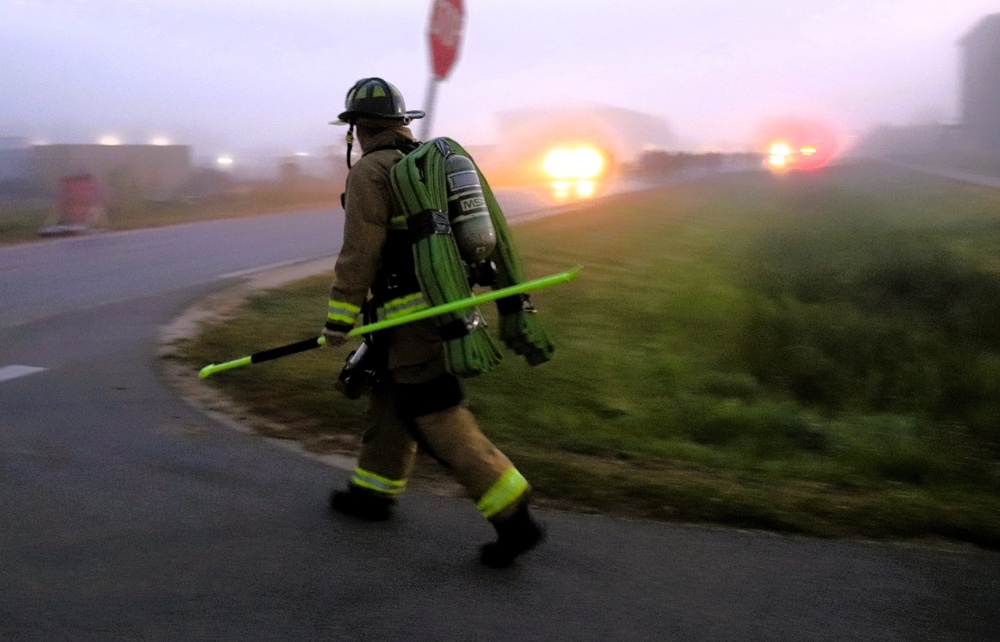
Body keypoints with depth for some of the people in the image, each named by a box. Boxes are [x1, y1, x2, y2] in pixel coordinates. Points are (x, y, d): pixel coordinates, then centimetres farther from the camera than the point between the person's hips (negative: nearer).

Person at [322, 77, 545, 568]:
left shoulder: (370, 172, -11)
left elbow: (359, 254, -15)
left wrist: (338, 320, -8)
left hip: (412, 315, -9)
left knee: (440, 423, -6)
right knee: (390, 396, 22)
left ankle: (514, 519, -6)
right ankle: (375, 492, 37)